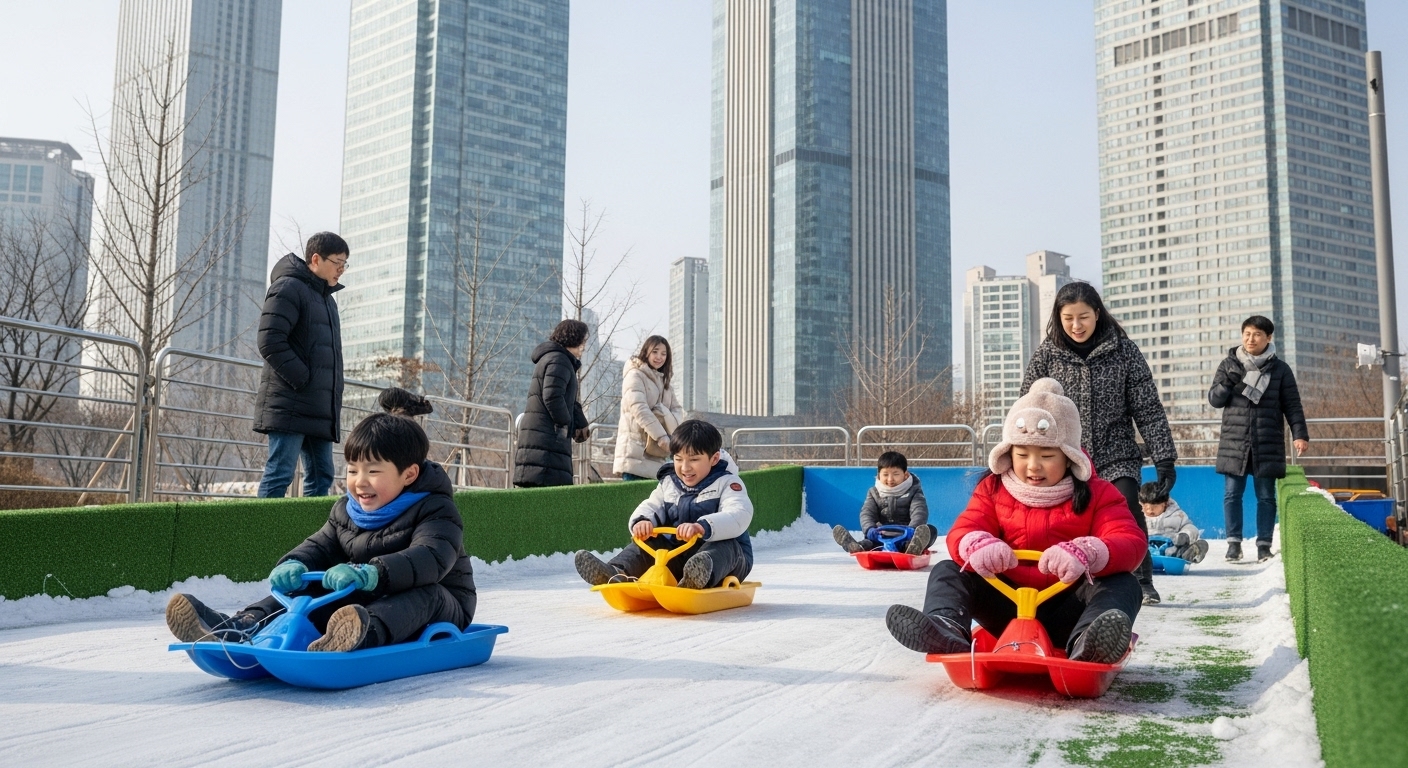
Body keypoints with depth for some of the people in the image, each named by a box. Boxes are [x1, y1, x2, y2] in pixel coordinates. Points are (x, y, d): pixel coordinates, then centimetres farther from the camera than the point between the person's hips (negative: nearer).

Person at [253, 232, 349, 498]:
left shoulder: (327, 298, 23)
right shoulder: (288, 287, -5)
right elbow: (270, 342, -16)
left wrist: (333, 394, 14)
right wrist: (302, 379, -17)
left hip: (320, 409, 9)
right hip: (290, 404, -9)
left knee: (321, 476, 7)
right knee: (280, 474, -9)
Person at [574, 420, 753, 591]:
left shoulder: (727, 483, -8)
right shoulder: (668, 483, 11)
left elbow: (738, 516, -25)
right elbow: (651, 506, 4)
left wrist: (702, 528, -44)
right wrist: (642, 521, -23)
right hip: (677, 555, 5)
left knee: (725, 546, -35)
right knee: (647, 543, -11)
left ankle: (697, 577, -66)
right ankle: (617, 572, -39)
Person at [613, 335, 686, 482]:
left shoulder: (663, 380, 22)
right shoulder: (635, 375, -4)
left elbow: (677, 409, 13)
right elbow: (639, 408, -18)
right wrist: (661, 435, -26)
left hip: (654, 452, 8)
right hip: (636, 451, -8)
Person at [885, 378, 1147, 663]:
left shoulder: (1097, 495, 0)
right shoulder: (993, 490, 7)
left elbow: (1131, 543, -17)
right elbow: (962, 532, -8)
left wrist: (1085, 554, -41)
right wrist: (978, 546, -36)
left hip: (1066, 613, -1)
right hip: (1009, 607, 2)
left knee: (1123, 584, -28)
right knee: (947, 571, -15)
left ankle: (1087, 645, -59)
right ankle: (947, 629, -47)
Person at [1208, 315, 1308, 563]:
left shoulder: (1280, 369, 5)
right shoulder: (1229, 365, 8)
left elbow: (1292, 405, 4)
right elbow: (1215, 400, 6)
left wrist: (1300, 434, -7)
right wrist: (1228, 382, -12)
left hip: (1268, 444, -1)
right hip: (1234, 442, 1)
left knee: (1266, 495, 4)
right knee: (1232, 493, 0)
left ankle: (1264, 544, 10)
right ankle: (1234, 542, 6)